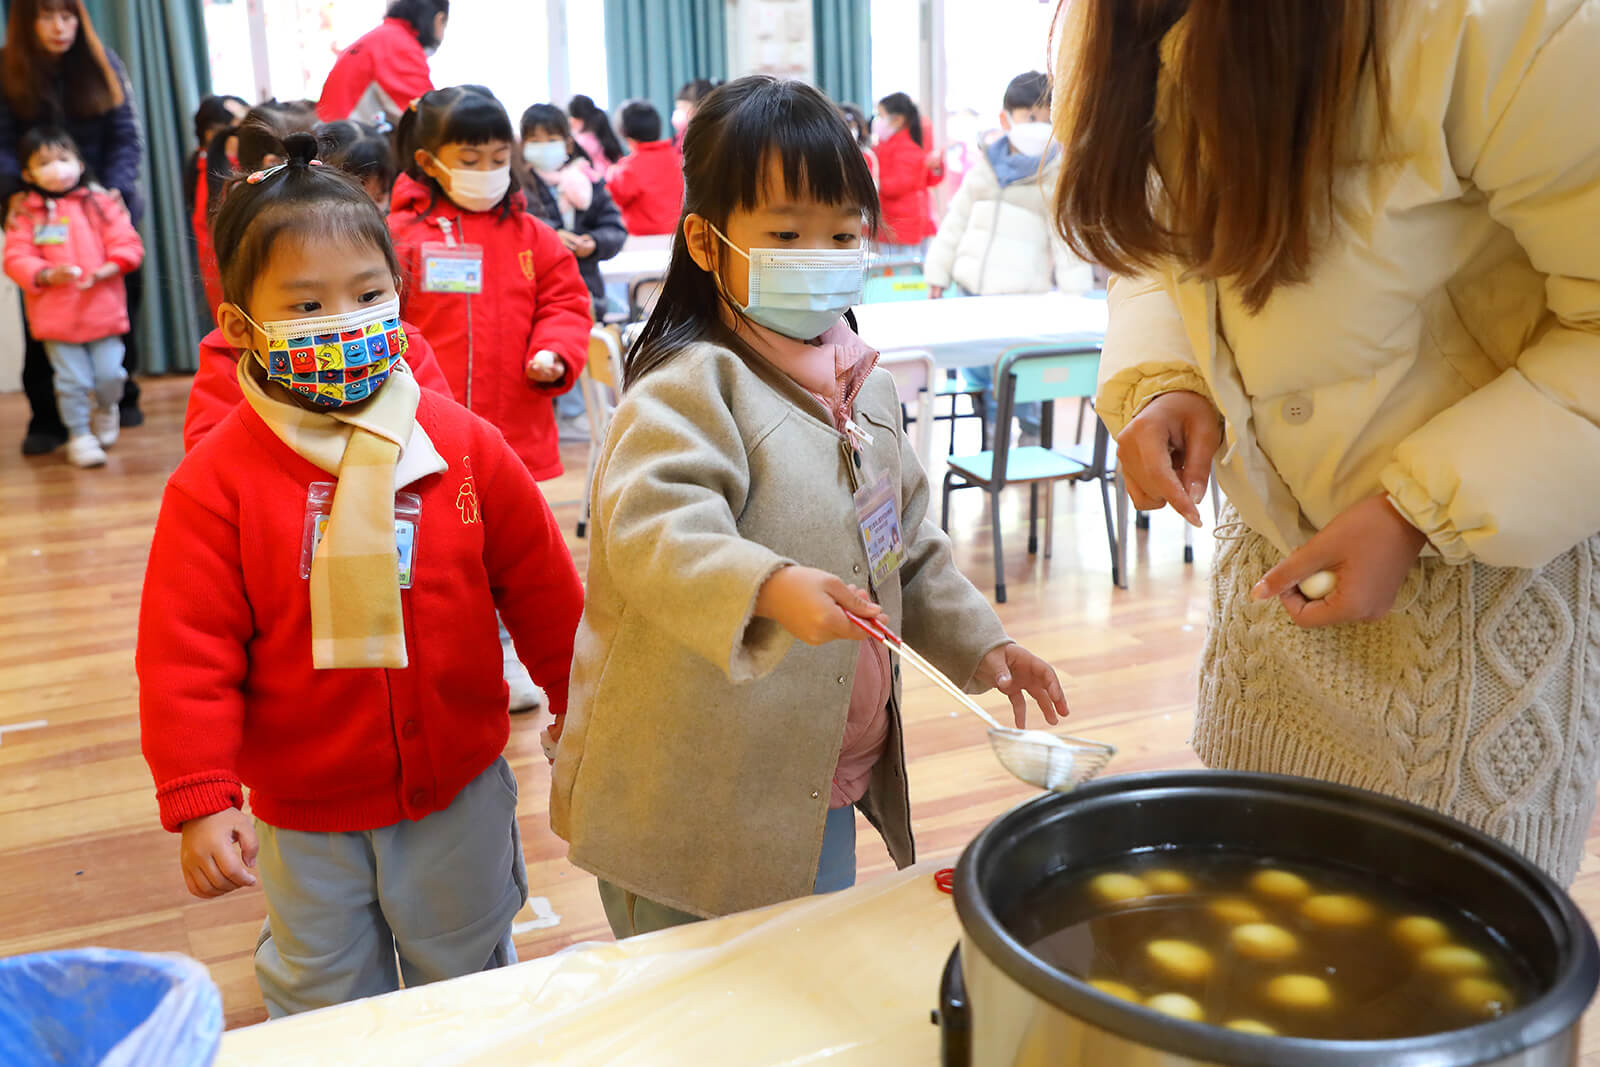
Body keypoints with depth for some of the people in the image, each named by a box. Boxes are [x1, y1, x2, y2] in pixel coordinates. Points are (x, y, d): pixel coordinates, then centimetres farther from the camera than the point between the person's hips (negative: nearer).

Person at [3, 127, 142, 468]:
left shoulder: (101, 203, 4)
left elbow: (127, 245, 1)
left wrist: (107, 270, -16)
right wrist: (48, 275, -19)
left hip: (104, 309, 1)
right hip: (56, 318, 0)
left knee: (110, 375, 1)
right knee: (72, 381, -1)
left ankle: (105, 411, 34)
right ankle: (79, 434, 18)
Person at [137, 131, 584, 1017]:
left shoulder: (463, 445, -8)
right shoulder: (216, 479, -14)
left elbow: (542, 590, 0)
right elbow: (188, 652, -13)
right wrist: (200, 800, -16)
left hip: (460, 790, 1)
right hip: (302, 816, -1)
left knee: (469, 985, 23)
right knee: (325, 1002, 21)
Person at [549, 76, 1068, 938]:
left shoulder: (865, 388, 10)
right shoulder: (693, 385, -17)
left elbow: (908, 543, 21)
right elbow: (649, 530, -33)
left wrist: (974, 641, 13)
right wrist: (770, 588, -48)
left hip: (824, 784, 8)